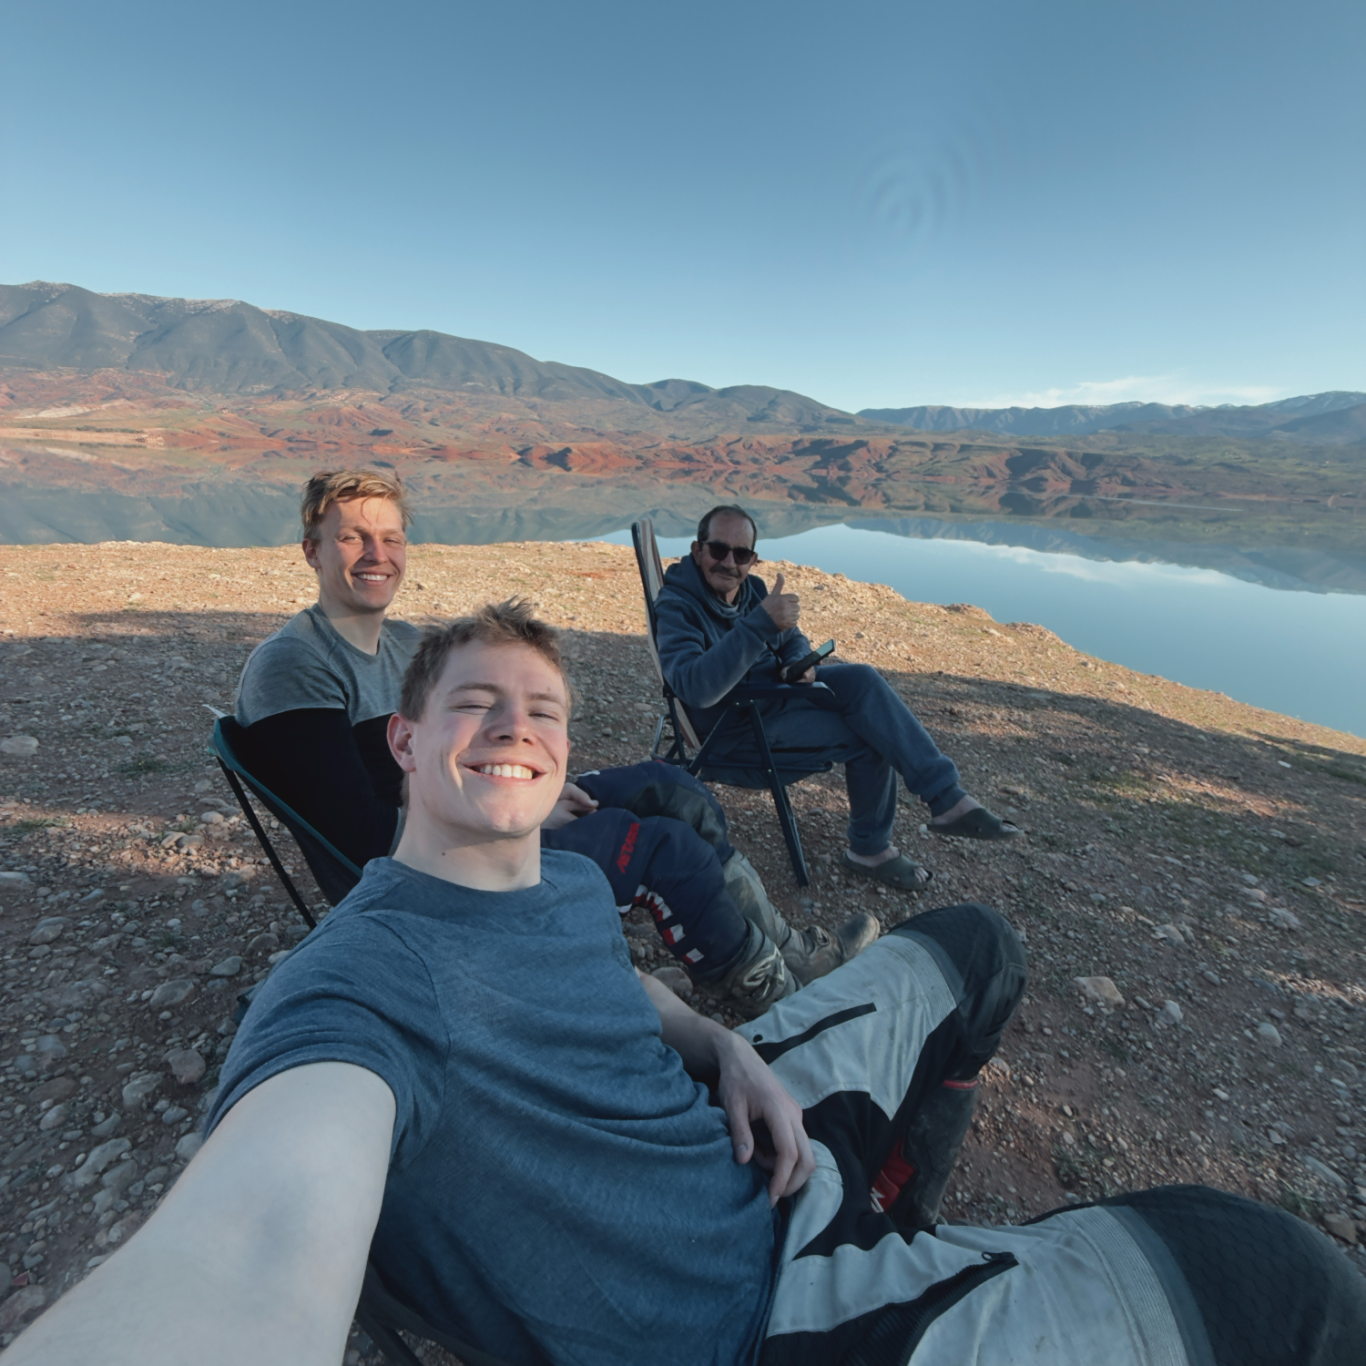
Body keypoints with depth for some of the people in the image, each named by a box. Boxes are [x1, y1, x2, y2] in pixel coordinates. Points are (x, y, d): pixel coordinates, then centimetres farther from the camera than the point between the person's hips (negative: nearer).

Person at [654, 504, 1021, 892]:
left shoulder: (752, 589, 3)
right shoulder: (676, 608, -21)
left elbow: (793, 640, 17)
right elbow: (697, 688, -38)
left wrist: (799, 664, -9)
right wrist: (761, 623, -44)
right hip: (734, 728, -7)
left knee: (861, 679, -18)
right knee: (869, 739, -17)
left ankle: (946, 798, -16)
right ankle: (870, 848, 5)